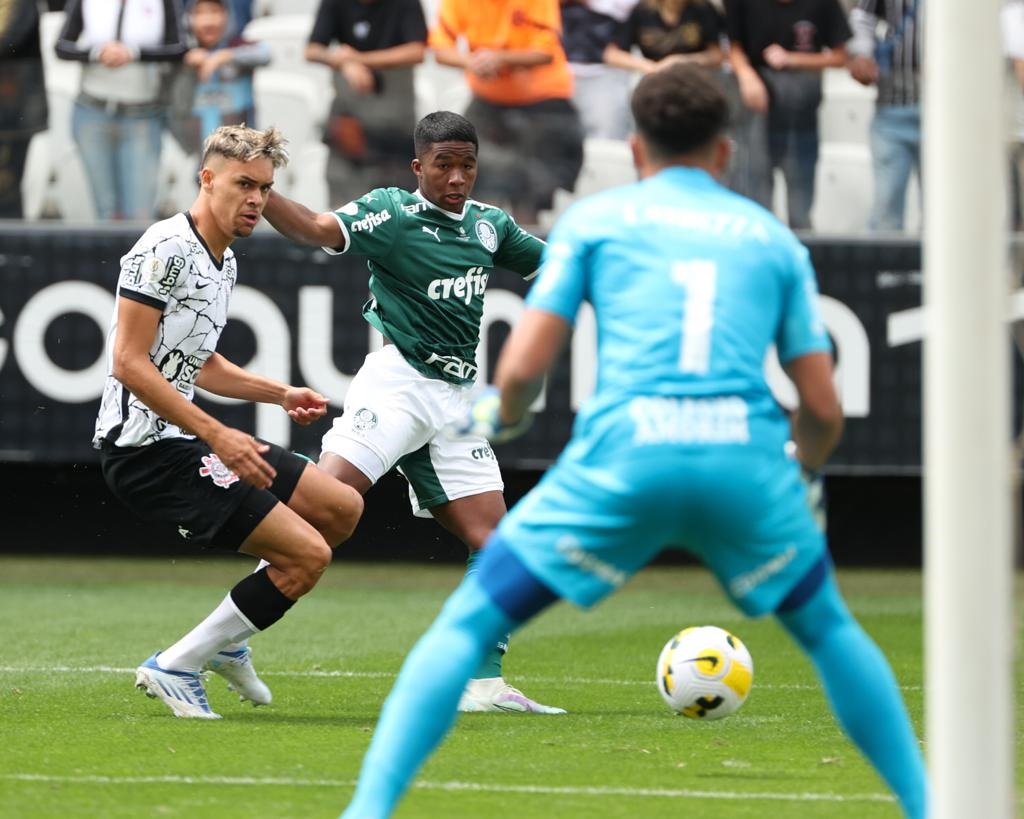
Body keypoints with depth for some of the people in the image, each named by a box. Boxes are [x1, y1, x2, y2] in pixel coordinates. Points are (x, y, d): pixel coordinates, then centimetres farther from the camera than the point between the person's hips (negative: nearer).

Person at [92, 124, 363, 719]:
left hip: (192, 440, 10)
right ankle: (174, 668, -5)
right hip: (148, 447, -10)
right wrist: (217, 436, -25)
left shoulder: (225, 263, 15)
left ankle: (227, 639, 22)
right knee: (308, 555, -15)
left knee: (342, 510, 13)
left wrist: (281, 394, 18)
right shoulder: (166, 250, -16)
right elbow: (129, 363, -21)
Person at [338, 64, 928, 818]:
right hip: (747, 458, 2)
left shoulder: (593, 219, 16)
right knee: (830, 632, 29)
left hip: (622, 459, -2)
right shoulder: (773, 237, 21)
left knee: (466, 627, 10)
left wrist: (500, 416, 29)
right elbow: (823, 412, 17)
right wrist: (800, 472, 39)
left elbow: (523, 367, 6)